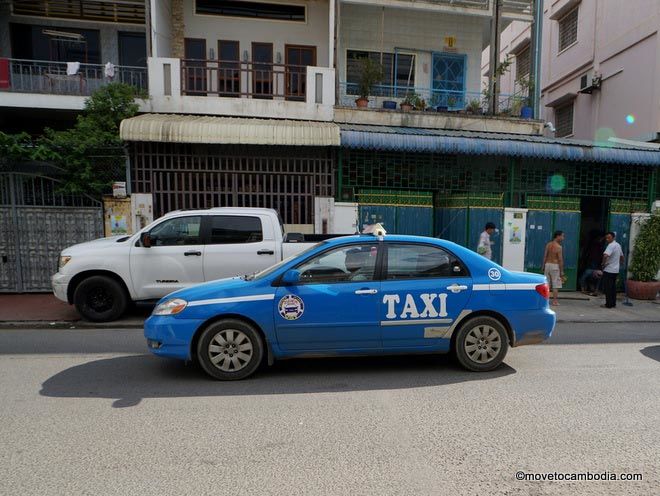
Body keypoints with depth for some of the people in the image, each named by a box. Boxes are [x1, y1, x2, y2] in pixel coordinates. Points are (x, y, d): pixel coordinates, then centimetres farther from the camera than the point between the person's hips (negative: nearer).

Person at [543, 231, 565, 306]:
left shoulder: (548, 245, 4)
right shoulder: (559, 247, -14)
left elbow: (545, 257, 6)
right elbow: (560, 260, -13)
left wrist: (543, 267, 13)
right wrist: (562, 272, -8)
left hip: (547, 265, 6)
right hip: (555, 266, -6)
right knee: (556, 285, 1)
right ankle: (554, 301, 3)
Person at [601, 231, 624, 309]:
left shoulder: (611, 245, -18)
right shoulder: (618, 245, 13)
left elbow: (605, 255, -33)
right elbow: (622, 256, 26)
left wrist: (603, 264, -19)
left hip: (608, 270, -9)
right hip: (616, 270, 9)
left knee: (607, 288, -3)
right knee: (613, 287, 14)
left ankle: (608, 304, 0)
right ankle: (613, 303, 19)